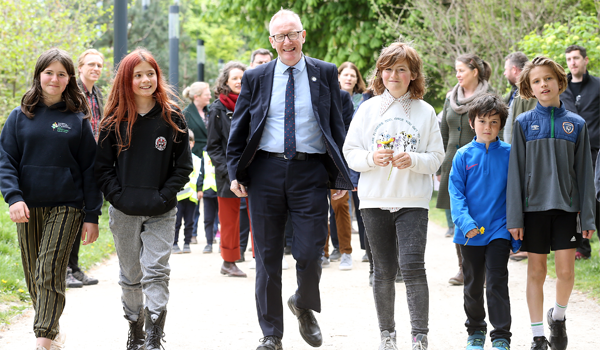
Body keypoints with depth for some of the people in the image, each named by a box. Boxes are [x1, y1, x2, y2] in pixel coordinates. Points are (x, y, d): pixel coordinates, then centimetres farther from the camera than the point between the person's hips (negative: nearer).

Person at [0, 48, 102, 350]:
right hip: (28, 209, 3)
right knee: (34, 278, 8)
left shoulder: (78, 120, 3)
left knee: (49, 273, -13)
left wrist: (92, 216, 0)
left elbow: (90, 169, 5)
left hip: (66, 207, -3)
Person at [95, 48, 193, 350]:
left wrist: (164, 197, -9)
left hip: (161, 212, -2)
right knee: (130, 276, 10)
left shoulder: (172, 118, 0)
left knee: (156, 273, -10)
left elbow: (184, 165, 1)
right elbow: (103, 167, 4)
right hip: (124, 213, 2)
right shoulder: (115, 121, 2)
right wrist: (117, 197, -8)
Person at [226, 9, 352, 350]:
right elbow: (239, 129, 11)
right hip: (266, 172, 1)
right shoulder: (256, 78, 8)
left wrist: (340, 176, 3)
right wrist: (236, 172, 1)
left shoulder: (325, 74, 7)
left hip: (310, 172, -1)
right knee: (268, 258, 5)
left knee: (310, 254, -7)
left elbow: (337, 126, 8)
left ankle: (304, 306, 26)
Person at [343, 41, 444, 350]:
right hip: (375, 200, 2)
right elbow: (350, 152, 5)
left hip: (413, 200, -2)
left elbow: (436, 157, 4)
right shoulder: (368, 109, 6)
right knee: (383, 271, 7)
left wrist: (414, 160, -16)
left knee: (412, 265, -14)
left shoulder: (425, 111, 4)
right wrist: (371, 158, -14)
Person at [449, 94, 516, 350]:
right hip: (470, 232, 2)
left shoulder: (508, 154, -1)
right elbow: (456, 192, -4)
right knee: (473, 285, 14)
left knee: (497, 283, -10)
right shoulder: (464, 156, -1)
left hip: (499, 230, -2)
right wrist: (466, 223, -18)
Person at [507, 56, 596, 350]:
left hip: (566, 206, 0)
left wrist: (587, 216, 0)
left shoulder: (576, 124, 3)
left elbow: (584, 172, 4)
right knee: (536, 272, 4)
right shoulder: (524, 124, 1)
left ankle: (558, 316, 24)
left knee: (566, 270, -4)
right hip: (534, 206, 0)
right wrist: (515, 217, -5)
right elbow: (516, 171, 0)